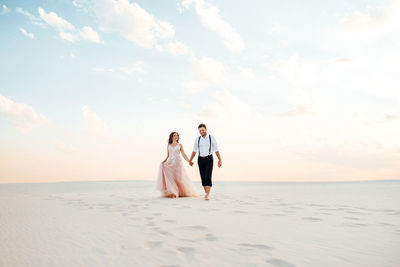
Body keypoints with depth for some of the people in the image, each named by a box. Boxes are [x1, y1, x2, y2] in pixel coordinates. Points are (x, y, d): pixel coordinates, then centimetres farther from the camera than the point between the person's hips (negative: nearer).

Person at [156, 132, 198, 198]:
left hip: (178, 163, -1)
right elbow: (168, 156, 15)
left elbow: (184, 155, 4)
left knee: (179, 178, -6)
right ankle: (172, 193, -8)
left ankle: (181, 192, 9)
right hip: (170, 163, 1)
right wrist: (164, 161, -2)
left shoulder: (180, 145, 9)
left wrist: (189, 161, -10)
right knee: (170, 177, -13)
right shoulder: (168, 146, 14)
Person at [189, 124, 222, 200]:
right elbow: (194, 151, 12)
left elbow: (216, 149, 1)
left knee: (208, 176, -13)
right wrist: (190, 160, 13)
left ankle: (208, 195, -15)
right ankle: (206, 193, 18)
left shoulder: (211, 137, -1)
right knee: (203, 177, 5)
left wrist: (220, 160, -1)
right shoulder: (197, 139, 6)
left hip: (209, 159, -3)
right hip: (200, 159, 3)